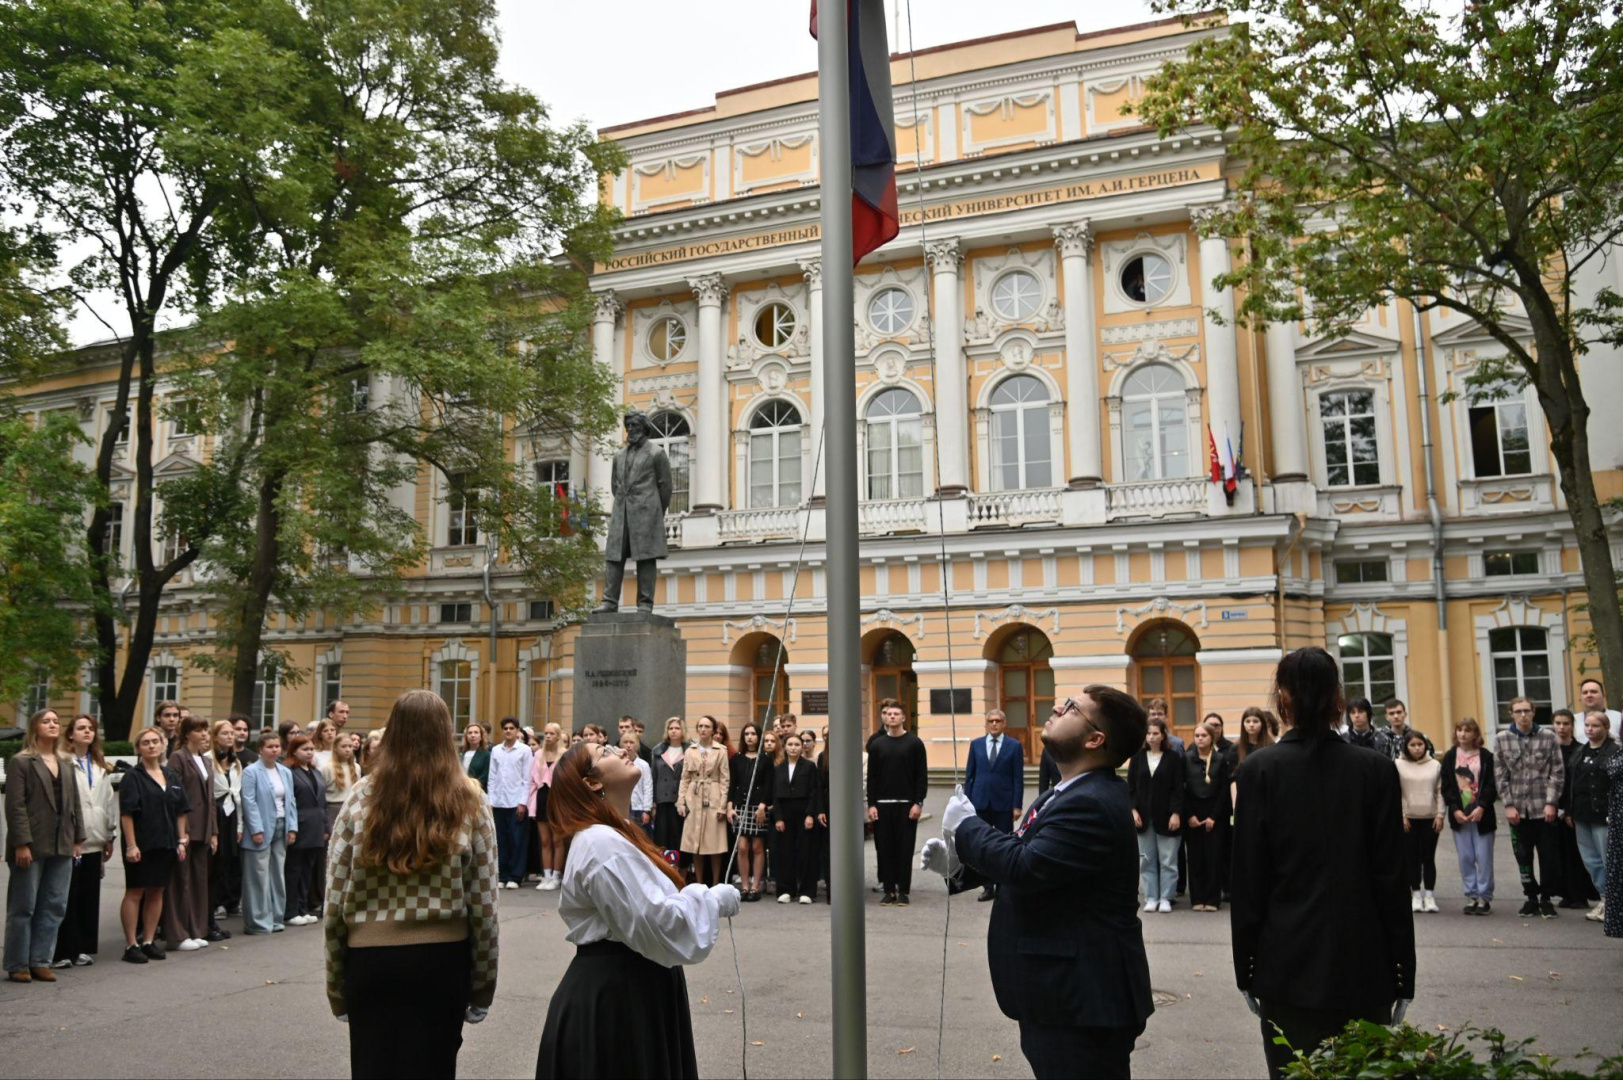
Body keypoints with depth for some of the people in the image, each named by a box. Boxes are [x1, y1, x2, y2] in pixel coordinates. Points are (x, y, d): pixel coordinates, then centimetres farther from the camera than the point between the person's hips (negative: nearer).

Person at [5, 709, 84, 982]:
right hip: (32, 846, -6)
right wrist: (22, 844, -16)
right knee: (23, 907, 3)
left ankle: (40, 961, 13)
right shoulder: (21, 761, -4)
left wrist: (78, 839, 8)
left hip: (62, 845, 6)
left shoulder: (66, 763, 14)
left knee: (54, 907, 6)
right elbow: (15, 805, -11)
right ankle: (17, 965, 11)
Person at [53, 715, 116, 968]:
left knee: (90, 897, 7)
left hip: (94, 841, 6)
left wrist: (109, 836, 14)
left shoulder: (100, 767, 18)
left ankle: (84, 948, 14)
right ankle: (62, 951, 3)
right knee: (67, 898, -4)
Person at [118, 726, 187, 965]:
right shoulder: (133, 777, -5)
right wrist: (131, 845, -17)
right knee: (135, 892, 0)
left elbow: (181, 810, 14)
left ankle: (149, 940, 20)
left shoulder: (171, 775, 11)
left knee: (156, 891, 11)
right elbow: (126, 813, -11)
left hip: (165, 844, 6)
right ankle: (131, 944, 7)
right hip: (141, 844, -5)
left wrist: (181, 840, 8)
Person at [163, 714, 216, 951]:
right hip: (184, 829, -7)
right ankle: (177, 934, 6)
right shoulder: (178, 758, -8)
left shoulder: (205, 761, 16)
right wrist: (180, 831, -17)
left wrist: (213, 832, 14)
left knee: (199, 880, 11)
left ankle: (196, 931, 18)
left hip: (202, 831, 8)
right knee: (181, 881, -1)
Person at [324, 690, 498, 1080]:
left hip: (370, 957, 0)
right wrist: (483, 983, 5)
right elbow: (483, 902, -5)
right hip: (441, 957, 0)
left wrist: (336, 981, 7)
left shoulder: (363, 796, -3)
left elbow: (334, 898, -3)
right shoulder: (469, 800, -4)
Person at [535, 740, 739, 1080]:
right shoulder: (602, 843, -21)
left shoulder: (612, 837, 13)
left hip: (627, 990, 10)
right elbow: (658, 924, -26)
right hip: (613, 998, -10)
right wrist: (714, 900, -13)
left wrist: (705, 898, 6)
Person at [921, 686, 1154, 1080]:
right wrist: (957, 861, -2)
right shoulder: (1071, 794, 12)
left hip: (1083, 1001, -10)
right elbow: (1021, 854, 15)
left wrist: (966, 825, -16)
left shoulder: (1093, 804, -24)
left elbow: (1026, 866, -32)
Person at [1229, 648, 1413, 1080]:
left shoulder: (1261, 769, -7)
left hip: (1289, 965, -1)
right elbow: (1392, 878, -1)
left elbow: (1248, 878, -5)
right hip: (1364, 965, 2)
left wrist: (1246, 968, 4)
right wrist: (1403, 974, 7)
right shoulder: (1376, 768, -3)